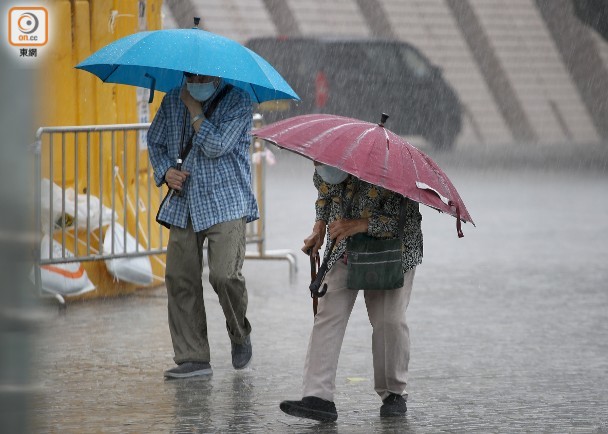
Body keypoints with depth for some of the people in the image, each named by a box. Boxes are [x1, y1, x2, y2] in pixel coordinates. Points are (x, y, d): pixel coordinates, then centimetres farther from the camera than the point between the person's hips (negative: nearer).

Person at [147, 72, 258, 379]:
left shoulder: (237, 102, -5)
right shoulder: (173, 101, 12)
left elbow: (216, 146, -16)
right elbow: (155, 140, 22)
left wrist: (194, 108, -9)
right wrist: (164, 170, 2)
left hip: (225, 203, -5)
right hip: (184, 204, 5)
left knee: (224, 275, -17)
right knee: (179, 279, -1)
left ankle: (240, 335, 11)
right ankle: (193, 358, 6)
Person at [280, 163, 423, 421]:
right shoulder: (324, 172, -5)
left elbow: (407, 221, -25)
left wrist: (360, 224, -32)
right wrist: (319, 229, 7)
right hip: (343, 252, 5)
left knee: (389, 320, -10)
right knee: (328, 315, -10)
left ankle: (394, 393, 10)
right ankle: (318, 397, -16)